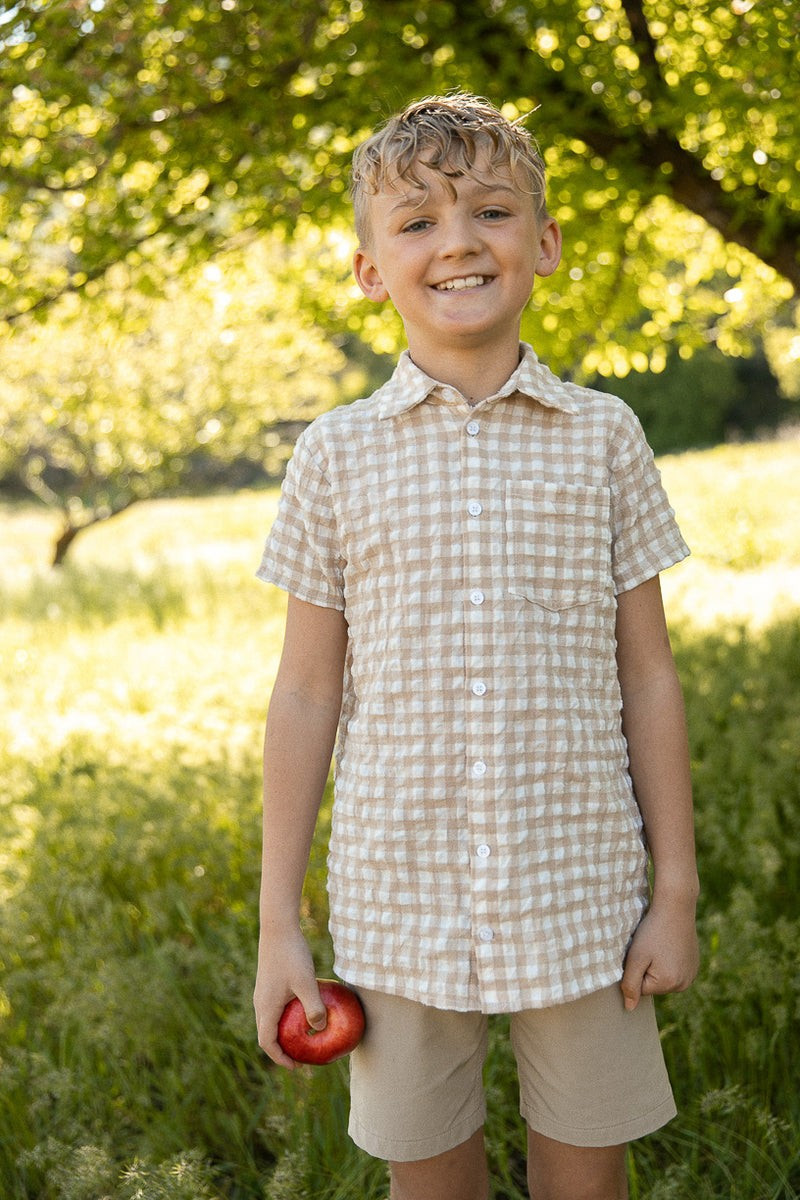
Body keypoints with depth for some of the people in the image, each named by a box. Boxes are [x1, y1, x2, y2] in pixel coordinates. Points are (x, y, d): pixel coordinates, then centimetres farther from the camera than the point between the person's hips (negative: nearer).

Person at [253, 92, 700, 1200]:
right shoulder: (338, 453, -1)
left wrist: (677, 890, 2)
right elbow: (306, 696, 1)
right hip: (402, 902, 0)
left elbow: (647, 675, 3)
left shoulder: (602, 436, 0)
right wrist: (278, 925, 1)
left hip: (582, 898, 0)